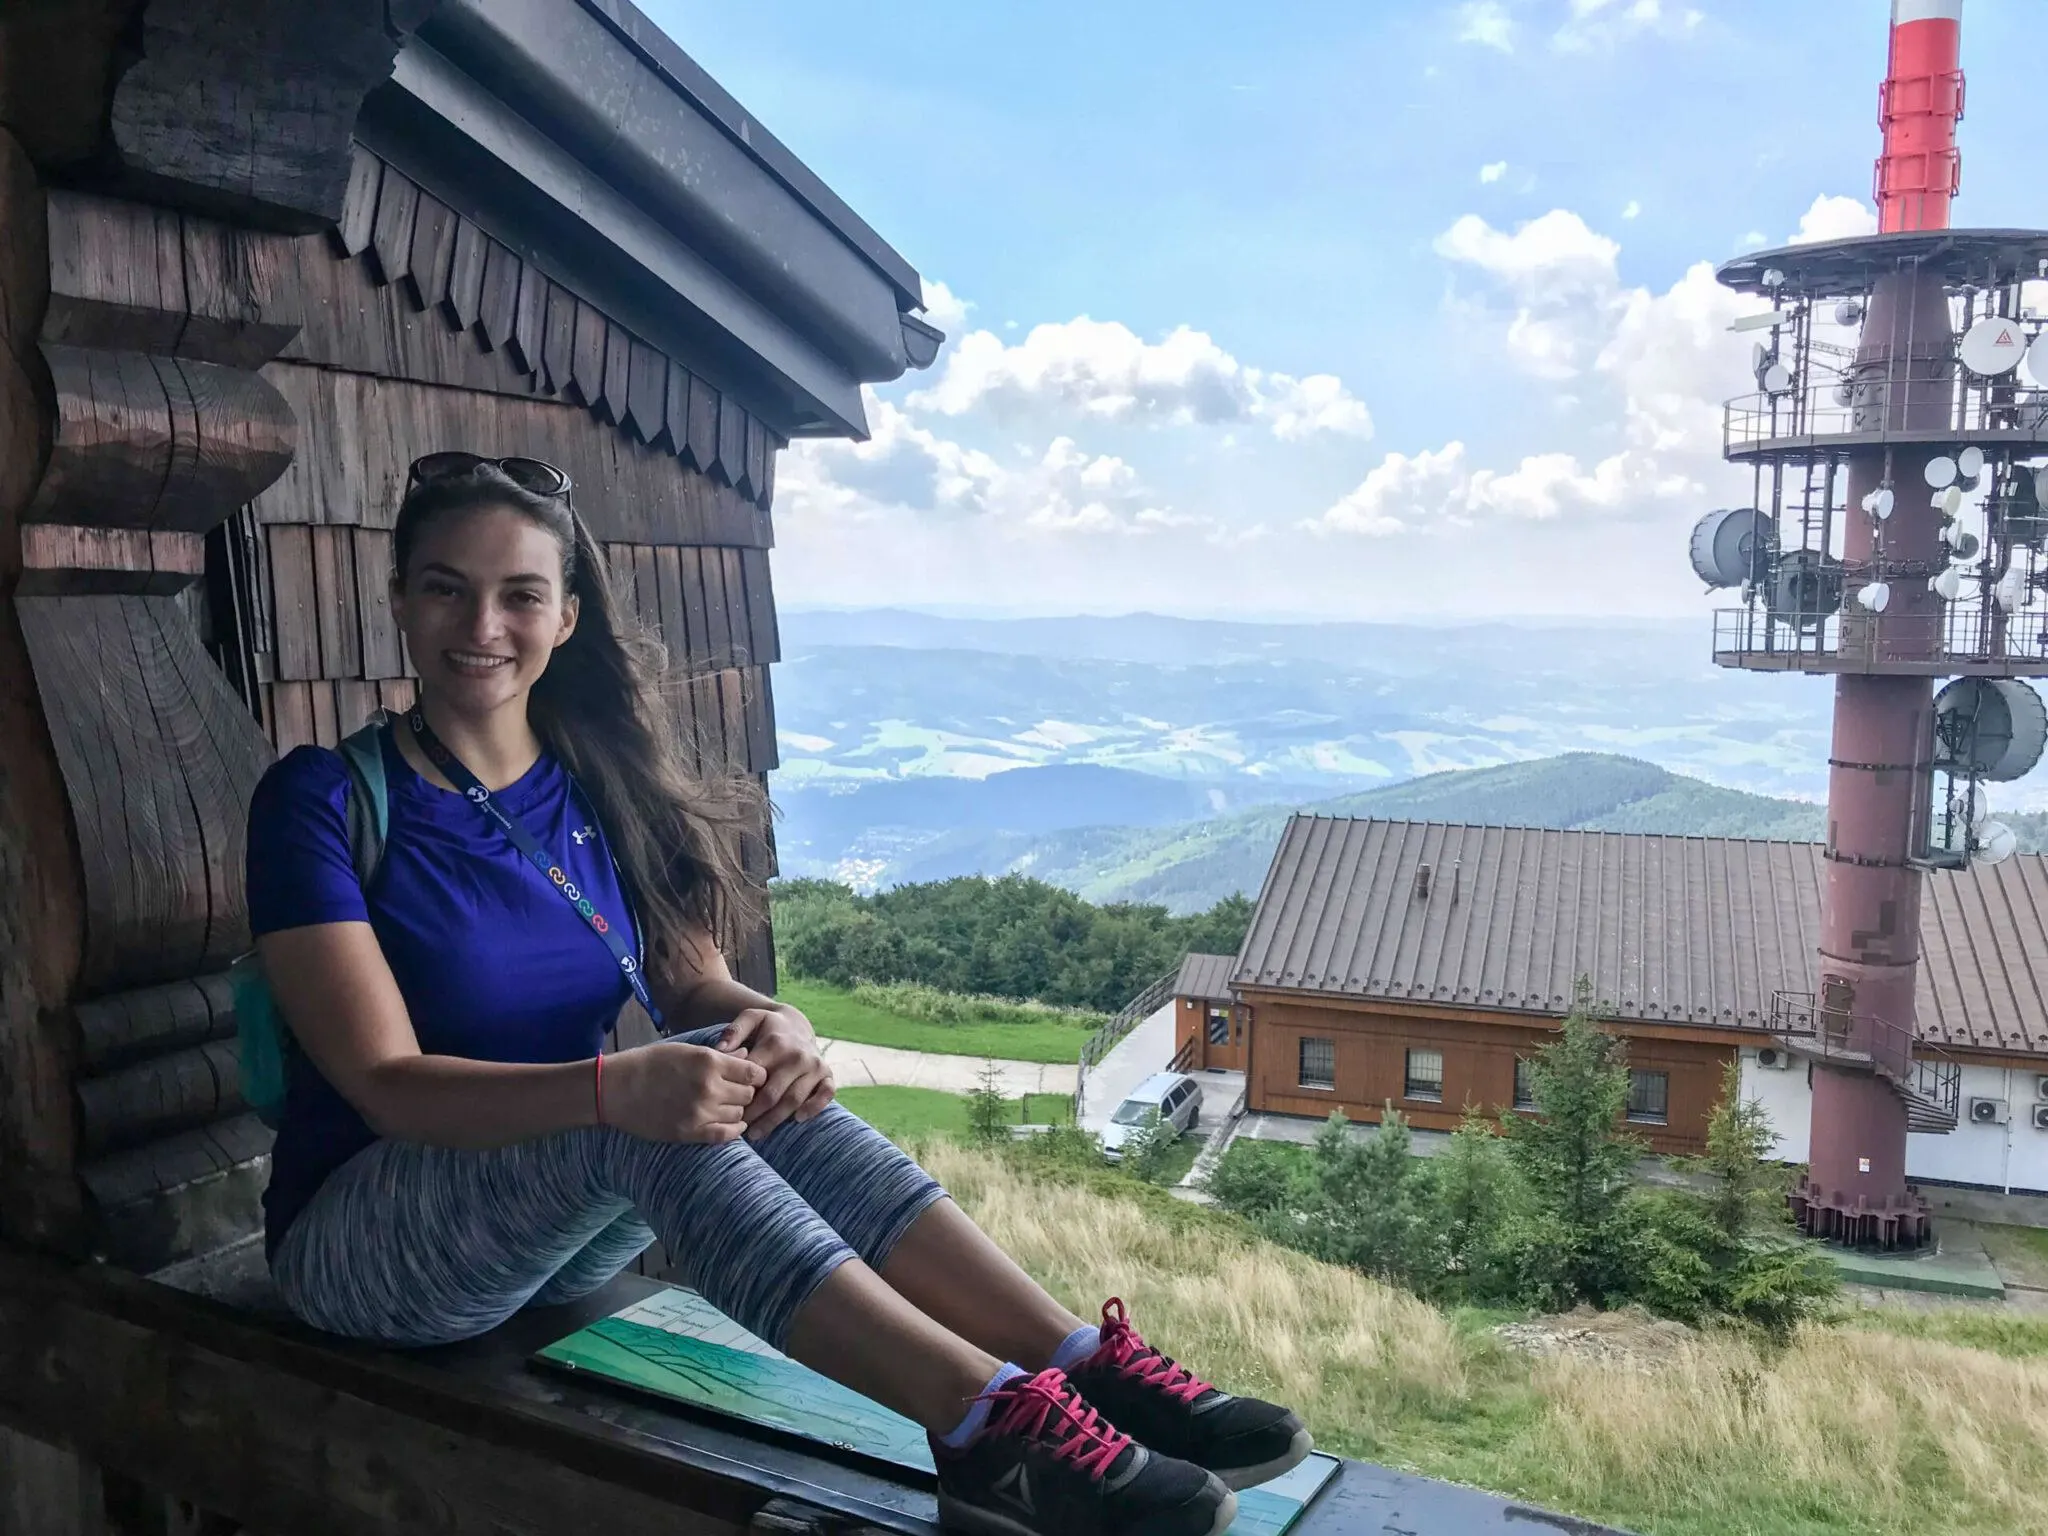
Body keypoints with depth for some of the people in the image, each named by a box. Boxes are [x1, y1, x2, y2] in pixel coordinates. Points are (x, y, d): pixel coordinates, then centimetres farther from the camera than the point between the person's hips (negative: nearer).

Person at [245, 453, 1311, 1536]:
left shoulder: (599, 786, 3)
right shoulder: (321, 797, -12)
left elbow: (698, 990, -2)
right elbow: (386, 1082, -21)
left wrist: (770, 1022, -28)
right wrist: (615, 1087, -39)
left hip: (574, 1233, 4)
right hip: (362, 1236, -4)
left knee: (744, 1068, -27)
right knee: (651, 1113, -34)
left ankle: (1086, 1366, -32)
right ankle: (991, 1429, -41)